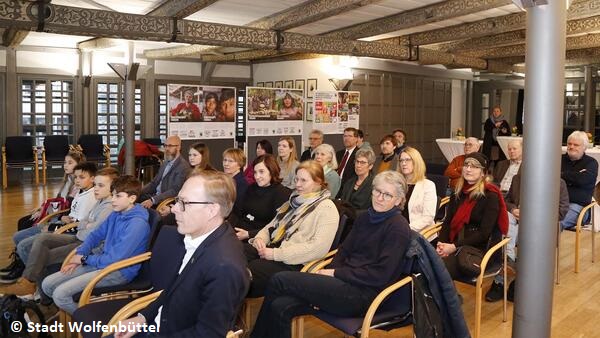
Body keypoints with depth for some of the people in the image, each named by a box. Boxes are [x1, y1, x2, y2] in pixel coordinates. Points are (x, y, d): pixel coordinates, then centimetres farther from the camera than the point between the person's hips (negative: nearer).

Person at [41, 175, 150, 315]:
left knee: (60, 293, -18)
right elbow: (96, 235, 18)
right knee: (47, 284, 3)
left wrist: (84, 259, -7)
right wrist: (79, 255, 1)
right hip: (102, 260, 9)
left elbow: (116, 259, -22)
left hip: (120, 271, -9)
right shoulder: (116, 214, 6)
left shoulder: (138, 223, -22)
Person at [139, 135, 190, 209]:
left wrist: (153, 200, -29)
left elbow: (174, 191, -21)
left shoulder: (183, 166, -13)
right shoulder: (165, 163, 17)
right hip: (155, 196, 8)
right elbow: (154, 182, 18)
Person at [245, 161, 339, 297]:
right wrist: (260, 237, -1)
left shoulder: (327, 209, -6)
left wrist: (276, 254, -20)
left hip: (294, 262, -7)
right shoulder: (295, 201, 19)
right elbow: (273, 224, 24)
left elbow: (318, 247, -18)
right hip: (271, 247, 7)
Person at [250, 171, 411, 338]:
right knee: (280, 307, -17)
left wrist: (335, 273, -10)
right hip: (344, 283, 7)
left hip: (362, 295, -7)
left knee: (280, 280, -14)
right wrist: (329, 273, -5)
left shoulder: (398, 228, -7)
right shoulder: (365, 218, 15)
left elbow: (381, 275, -13)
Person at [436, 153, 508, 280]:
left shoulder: (490, 196, 0)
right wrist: (441, 245, -7)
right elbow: (447, 223, 13)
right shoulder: (458, 193, 18)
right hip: (453, 247, 5)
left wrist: (454, 246, -15)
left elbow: (484, 233, -8)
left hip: (478, 250, -5)